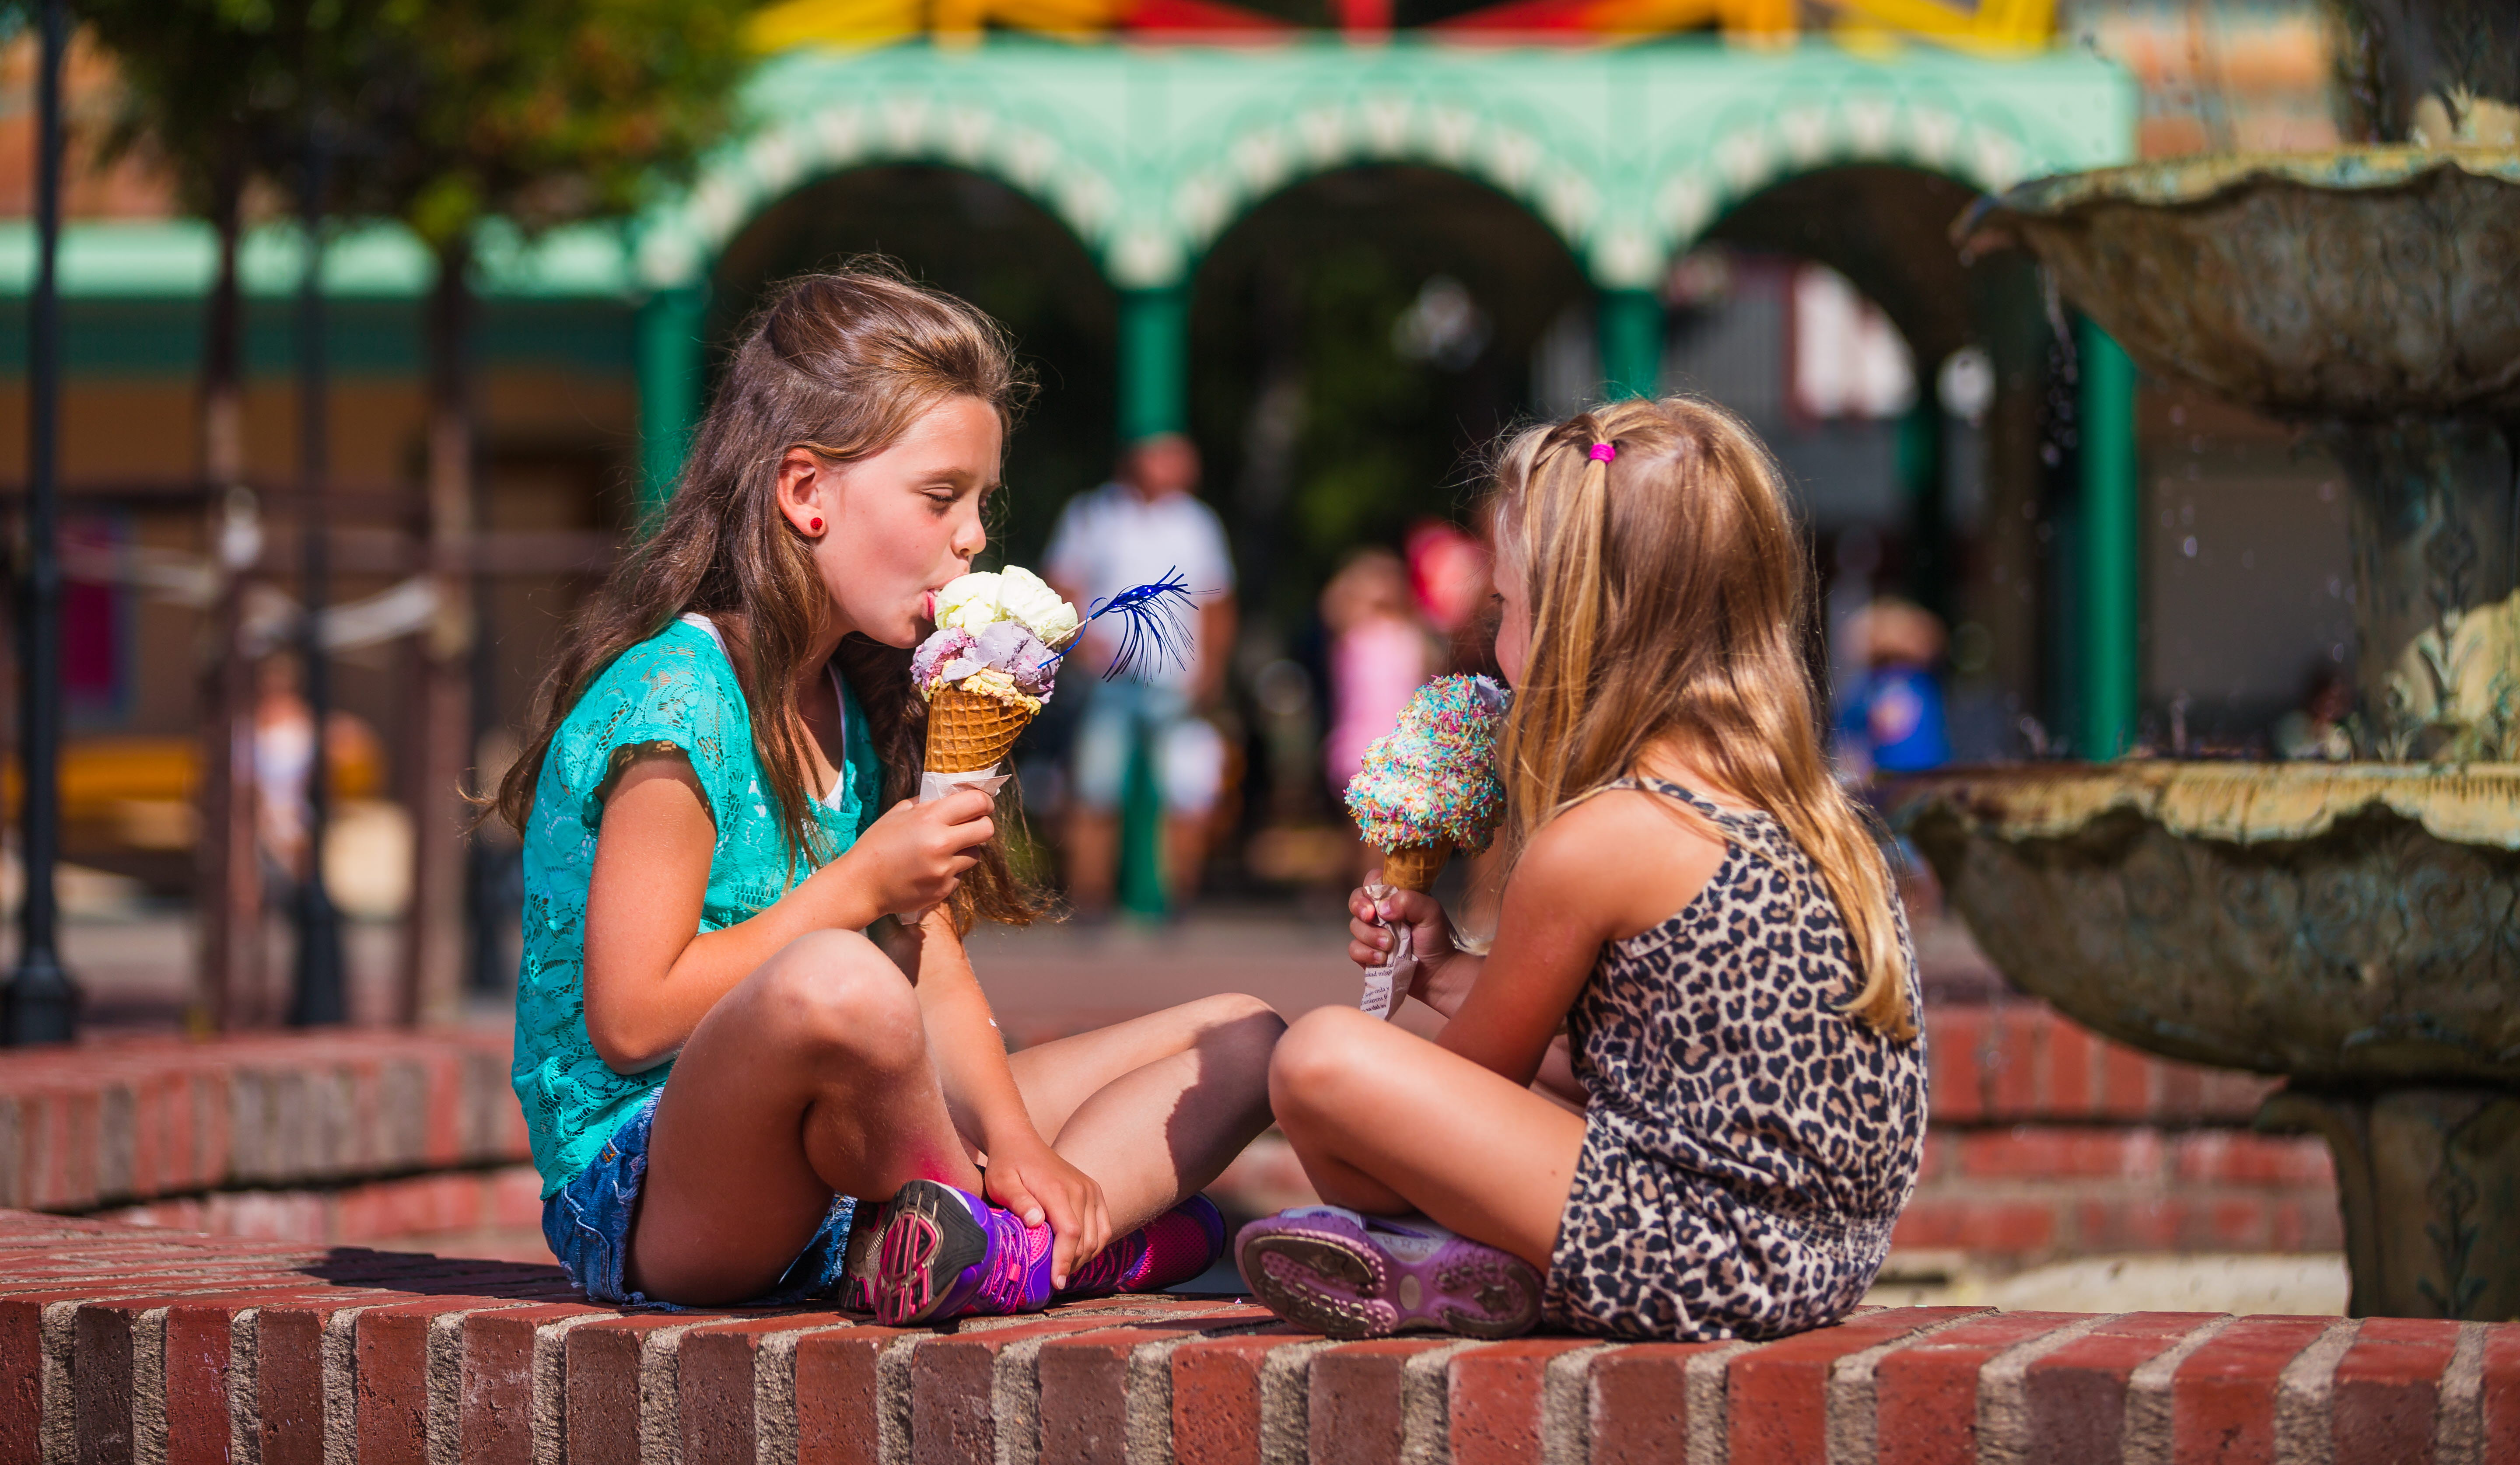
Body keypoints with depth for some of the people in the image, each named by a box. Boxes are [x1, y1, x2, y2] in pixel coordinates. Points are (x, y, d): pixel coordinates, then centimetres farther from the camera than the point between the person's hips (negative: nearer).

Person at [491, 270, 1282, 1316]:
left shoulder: (858, 700, 12)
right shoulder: (675, 701, -15)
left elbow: (935, 976, 11)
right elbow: (630, 1017, -20)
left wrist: (1014, 1141, -6)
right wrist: (858, 889, -16)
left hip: (845, 1174, 9)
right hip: (643, 1190, -9)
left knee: (1241, 1041, 9)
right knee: (837, 985, -42)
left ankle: (978, 1257, -16)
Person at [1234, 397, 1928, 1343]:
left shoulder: (1594, 841, -15)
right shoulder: (1786, 796, 11)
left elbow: (1483, 1071, 0)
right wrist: (1447, 971, 24)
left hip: (1697, 1261, -10)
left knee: (1320, 1059, -18)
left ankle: (1436, 1275, 6)